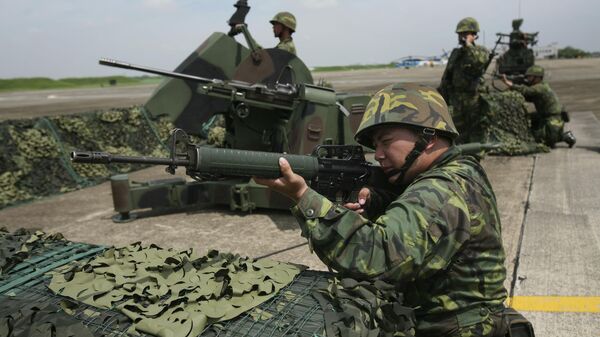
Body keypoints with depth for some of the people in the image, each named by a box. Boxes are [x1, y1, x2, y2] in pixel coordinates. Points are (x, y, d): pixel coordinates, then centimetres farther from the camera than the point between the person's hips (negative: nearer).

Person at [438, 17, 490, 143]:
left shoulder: (481, 51, -2)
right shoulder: (455, 53, 13)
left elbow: (480, 61, -28)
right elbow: (446, 78, 17)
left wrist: (469, 45, -19)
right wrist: (441, 98, 13)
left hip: (474, 100, -5)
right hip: (457, 101, 5)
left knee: (476, 134, -2)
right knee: (460, 135, 11)